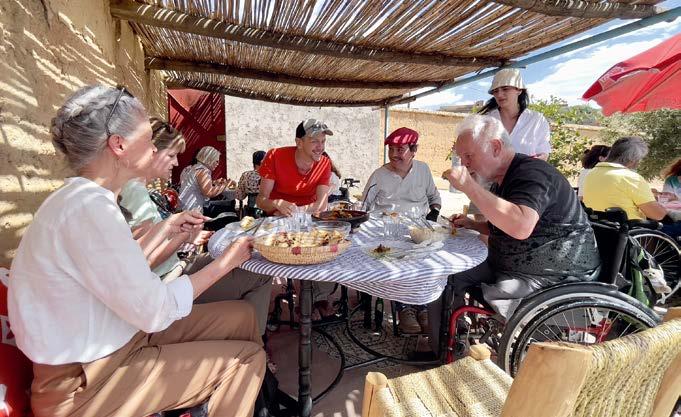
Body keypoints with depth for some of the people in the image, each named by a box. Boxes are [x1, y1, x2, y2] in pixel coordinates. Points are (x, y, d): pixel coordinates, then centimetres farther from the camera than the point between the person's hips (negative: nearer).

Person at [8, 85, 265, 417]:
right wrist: (226, 261, -15)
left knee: (241, 314, 6)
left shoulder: (81, 197, 4)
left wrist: (165, 228, 11)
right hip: (84, 381, -9)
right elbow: (155, 311, -26)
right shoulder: (89, 208, -28)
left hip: (123, 336, 9)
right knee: (245, 357, -9)